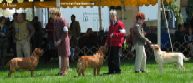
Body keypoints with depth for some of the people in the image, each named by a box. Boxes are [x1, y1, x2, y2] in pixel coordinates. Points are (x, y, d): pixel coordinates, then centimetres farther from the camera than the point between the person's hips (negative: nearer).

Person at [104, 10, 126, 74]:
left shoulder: (120, 24, -5)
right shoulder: (111, 25, 20)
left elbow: (123, 33, -13)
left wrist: (114, 34, -18)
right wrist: (107, 42, 19)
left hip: (117, 44, -8)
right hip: (111, 44, 8)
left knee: (116, 57, -7)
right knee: (110, 58, 7)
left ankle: (117, 70, 0)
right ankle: (111, 70, 13)